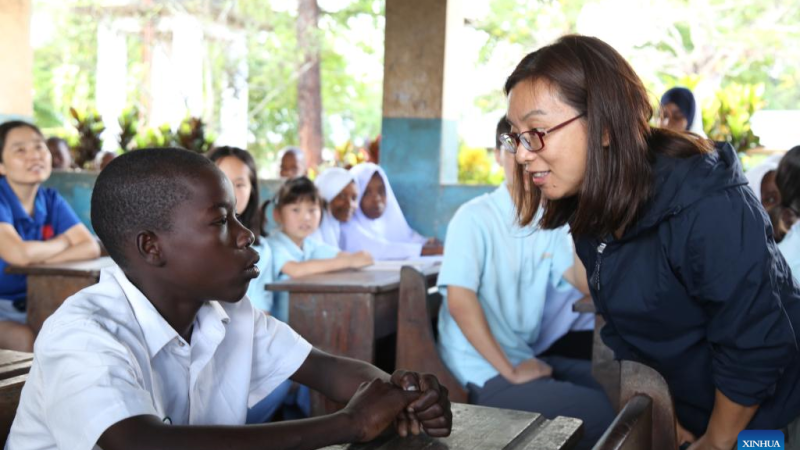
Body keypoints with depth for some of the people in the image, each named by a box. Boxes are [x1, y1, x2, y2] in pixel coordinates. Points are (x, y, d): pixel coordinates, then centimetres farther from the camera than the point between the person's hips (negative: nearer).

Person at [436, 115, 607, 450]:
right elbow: (460, 302, -21)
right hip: (485, 371, -8)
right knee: (605, 413, -17)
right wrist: (510, 371, -19)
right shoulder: (475, 217, -13)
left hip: (527, 357, 8)